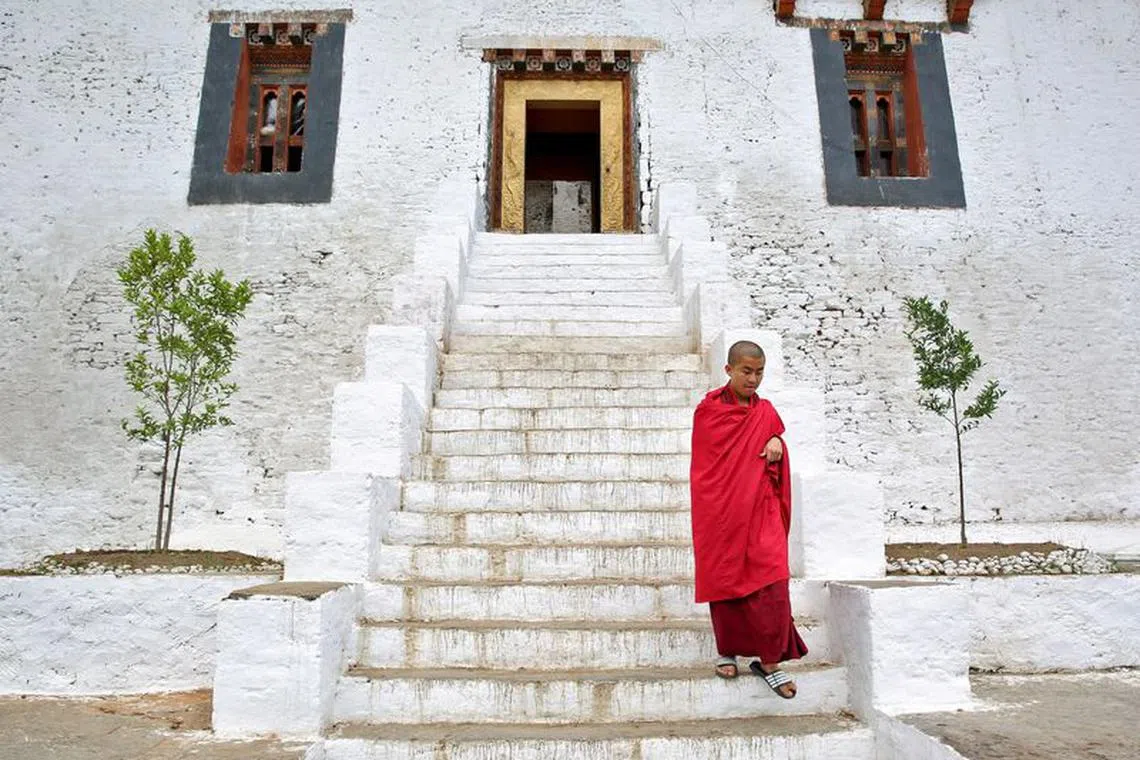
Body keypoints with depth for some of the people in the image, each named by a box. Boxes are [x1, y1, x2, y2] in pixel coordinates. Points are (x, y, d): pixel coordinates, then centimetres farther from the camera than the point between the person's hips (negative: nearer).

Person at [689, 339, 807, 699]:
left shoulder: (766, 413, 10)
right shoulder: (708, 410, 1)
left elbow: (775, 467, 17)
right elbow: (703, 464, 6)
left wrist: (776, 441, -3)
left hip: (760, 509, 2)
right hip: (720, 510, -2)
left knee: (770, 580, -8)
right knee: (723, 578, 6)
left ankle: (769, 660, 1)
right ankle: (727, 650, 24)